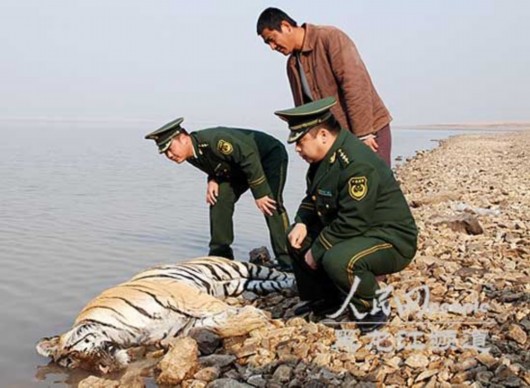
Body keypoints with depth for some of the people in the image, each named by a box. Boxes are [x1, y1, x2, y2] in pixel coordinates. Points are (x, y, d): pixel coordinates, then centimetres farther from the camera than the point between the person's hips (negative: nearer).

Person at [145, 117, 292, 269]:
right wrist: (213, 180, -13)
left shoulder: (213, 139, -36)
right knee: (218, 200, -4)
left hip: (271, 155, -8)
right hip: (240, 168, 9)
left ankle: (287, 262, -20)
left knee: (271, 205, -24)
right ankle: (219, 255, 6)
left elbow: (249, 157, -34)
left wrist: (260, 194, -30)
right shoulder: (191, 155, -8)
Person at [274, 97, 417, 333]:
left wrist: (316, 251, -19)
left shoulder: (357, 164, -28)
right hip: (354, 233, 10)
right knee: (295, 237, 10)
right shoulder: (323, 158, 3)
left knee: (337, 260, -36)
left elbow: (351, 222, -30)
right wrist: (301, 223, -4)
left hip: (391, 241, -10)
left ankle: (370, 309, -8)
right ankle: (326, 298, 20)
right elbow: (312, 198, 16)